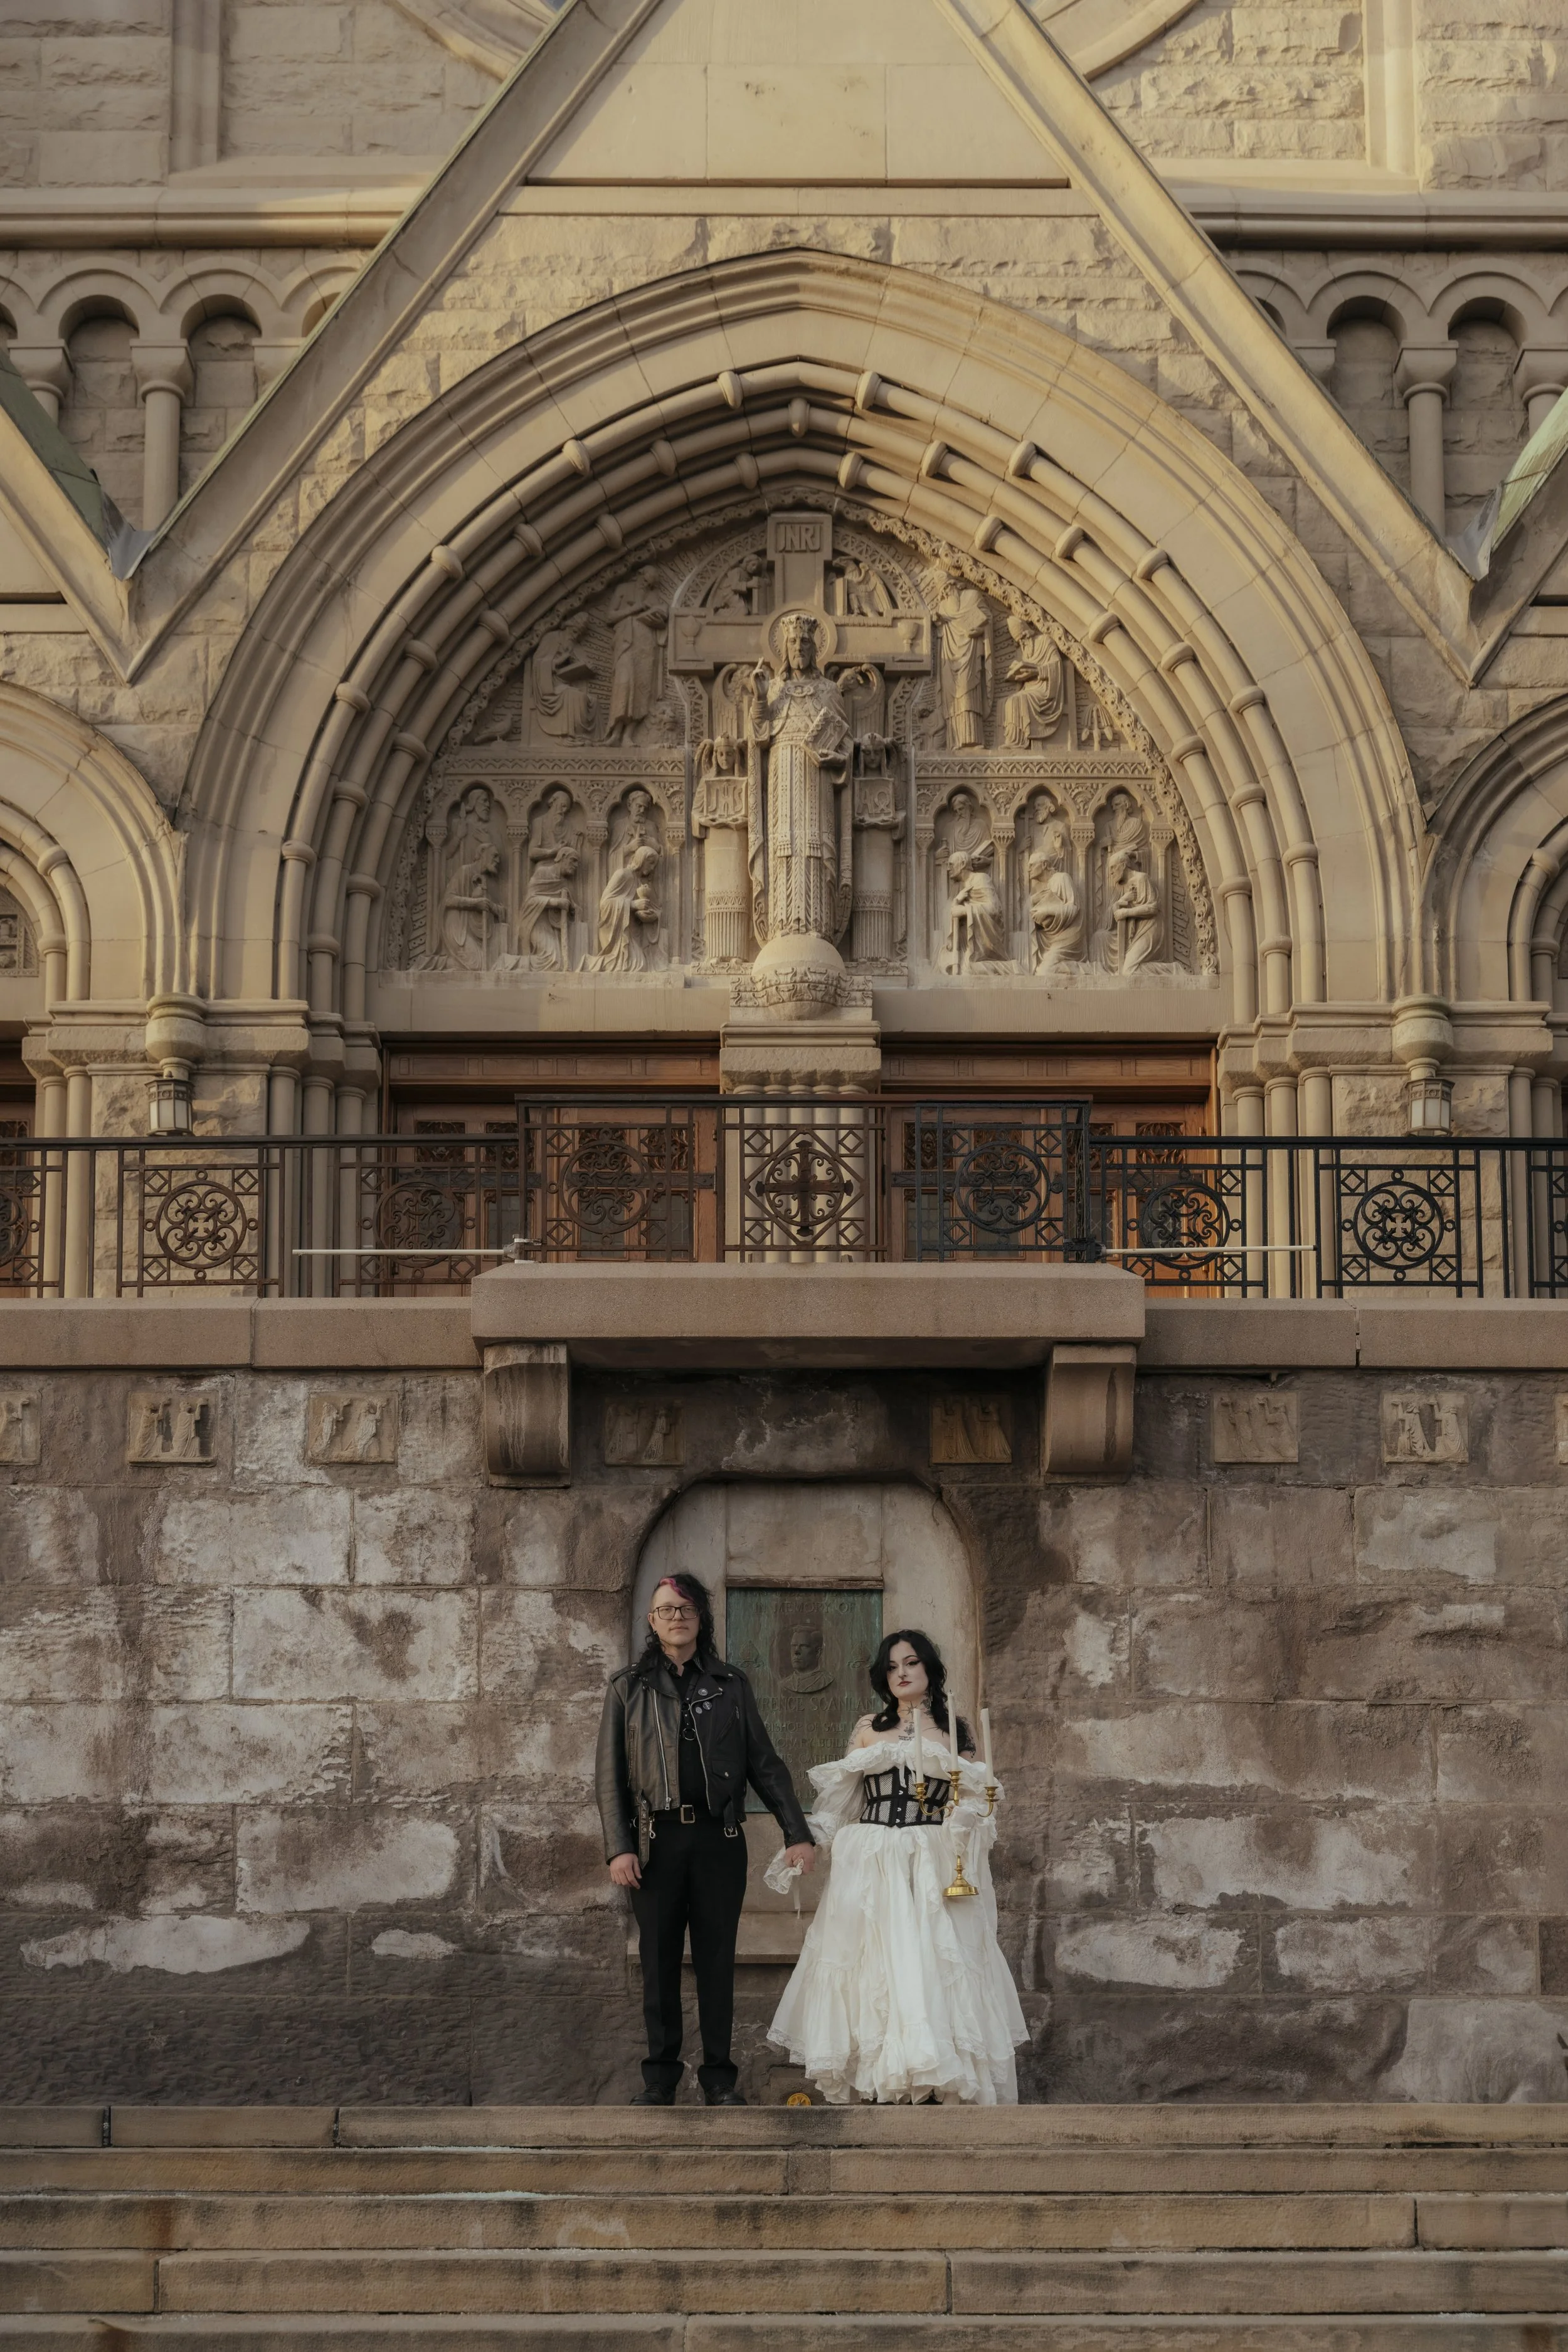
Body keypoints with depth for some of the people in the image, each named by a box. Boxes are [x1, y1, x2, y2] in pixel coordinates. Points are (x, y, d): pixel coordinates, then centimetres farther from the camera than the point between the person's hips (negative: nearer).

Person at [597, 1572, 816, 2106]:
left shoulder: (730, 1685, 11)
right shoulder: (628, 1688, 9)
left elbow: (764, 1763, 9)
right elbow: (610, 1774, 5)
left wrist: (797, 1833, 0)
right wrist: (618, 1847, -6)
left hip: (719, 1838, 0)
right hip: (656, 1839, 0)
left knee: (717, 1960, 3)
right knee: (659, 1961, 3)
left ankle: (719, 2077, 9)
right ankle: (660, 2077, 11)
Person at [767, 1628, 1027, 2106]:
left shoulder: (952, 1732, 10)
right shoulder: (869, 1729, 13)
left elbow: (972, 1807, 8)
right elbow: (836, 1799, 13)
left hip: (930, 1869, -2)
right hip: (870, 1866, 2)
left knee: (925, 1964, -10)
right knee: (870, 1967, -3)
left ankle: (920, 2091, -9)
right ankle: (881, 2091, -1)